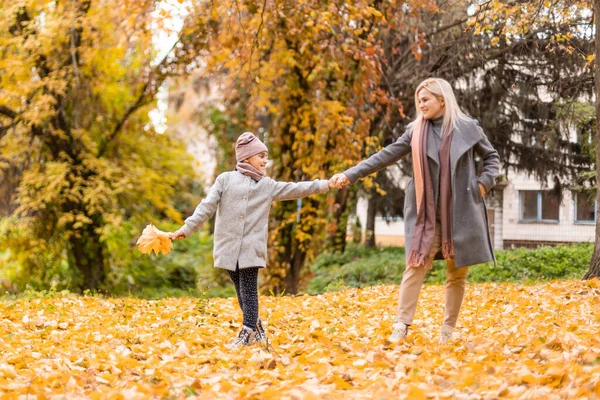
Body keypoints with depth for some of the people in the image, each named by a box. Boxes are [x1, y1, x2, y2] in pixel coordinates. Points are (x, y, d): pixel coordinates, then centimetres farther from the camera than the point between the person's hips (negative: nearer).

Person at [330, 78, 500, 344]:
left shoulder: (468, 127, 1)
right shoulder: (416, 131, 5)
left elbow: (492, 157, 14)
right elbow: (386, 155, 2)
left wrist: (484, 182, -3)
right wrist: (351, 174, -5)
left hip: (460, 211, -1)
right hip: (427, 212, 1)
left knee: (457, 273, 5)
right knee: (416, 266, -10)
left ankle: (448, 330, 14)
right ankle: (401, 326, -10)